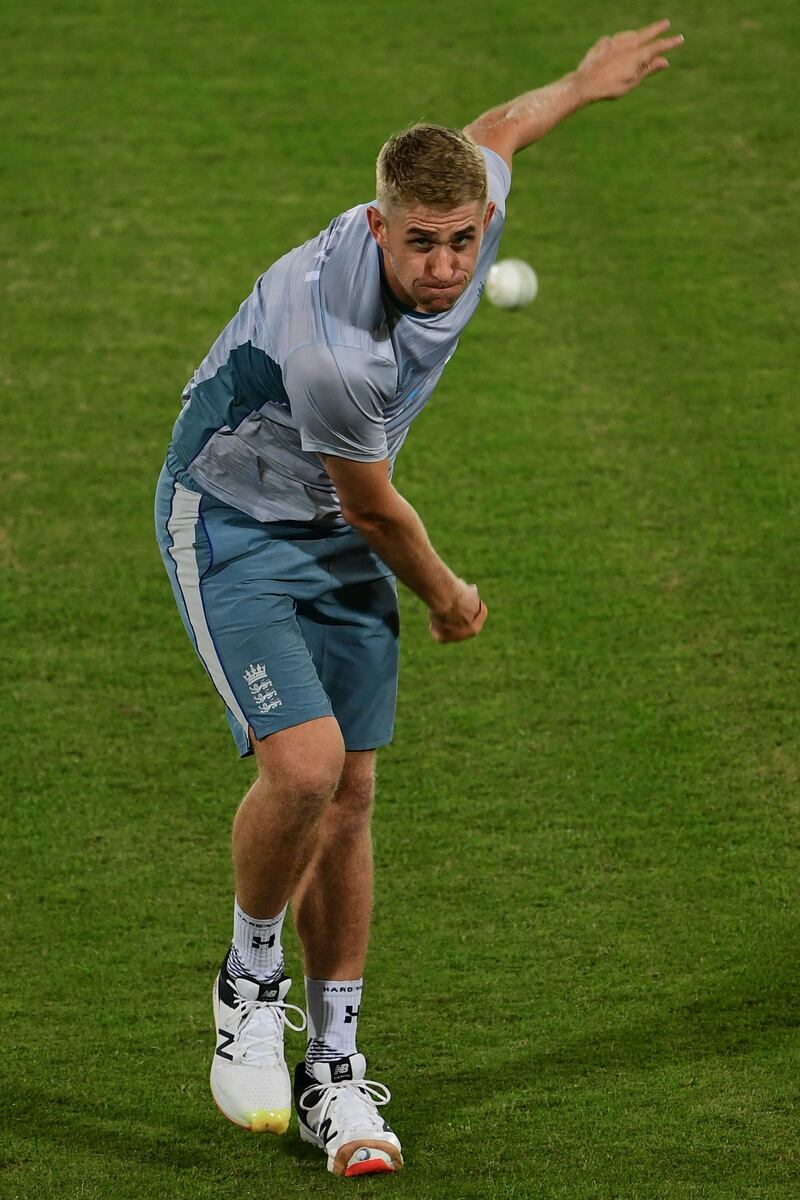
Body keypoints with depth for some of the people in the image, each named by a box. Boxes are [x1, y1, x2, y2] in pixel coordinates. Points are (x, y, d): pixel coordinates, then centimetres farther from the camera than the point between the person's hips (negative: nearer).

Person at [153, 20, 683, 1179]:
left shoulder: (470, 205, -17)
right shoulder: (329, 347, -37)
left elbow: (499, 127, 9)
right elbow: (375, 508, -19)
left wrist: (583, 82, 29)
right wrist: (446, 598, 0)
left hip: (338, 538, 7)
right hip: (231, 523, -7)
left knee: (348, 792, 3)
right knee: (303, 766, -23)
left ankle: (334, 1065, 11)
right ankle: (252, 983, 5)